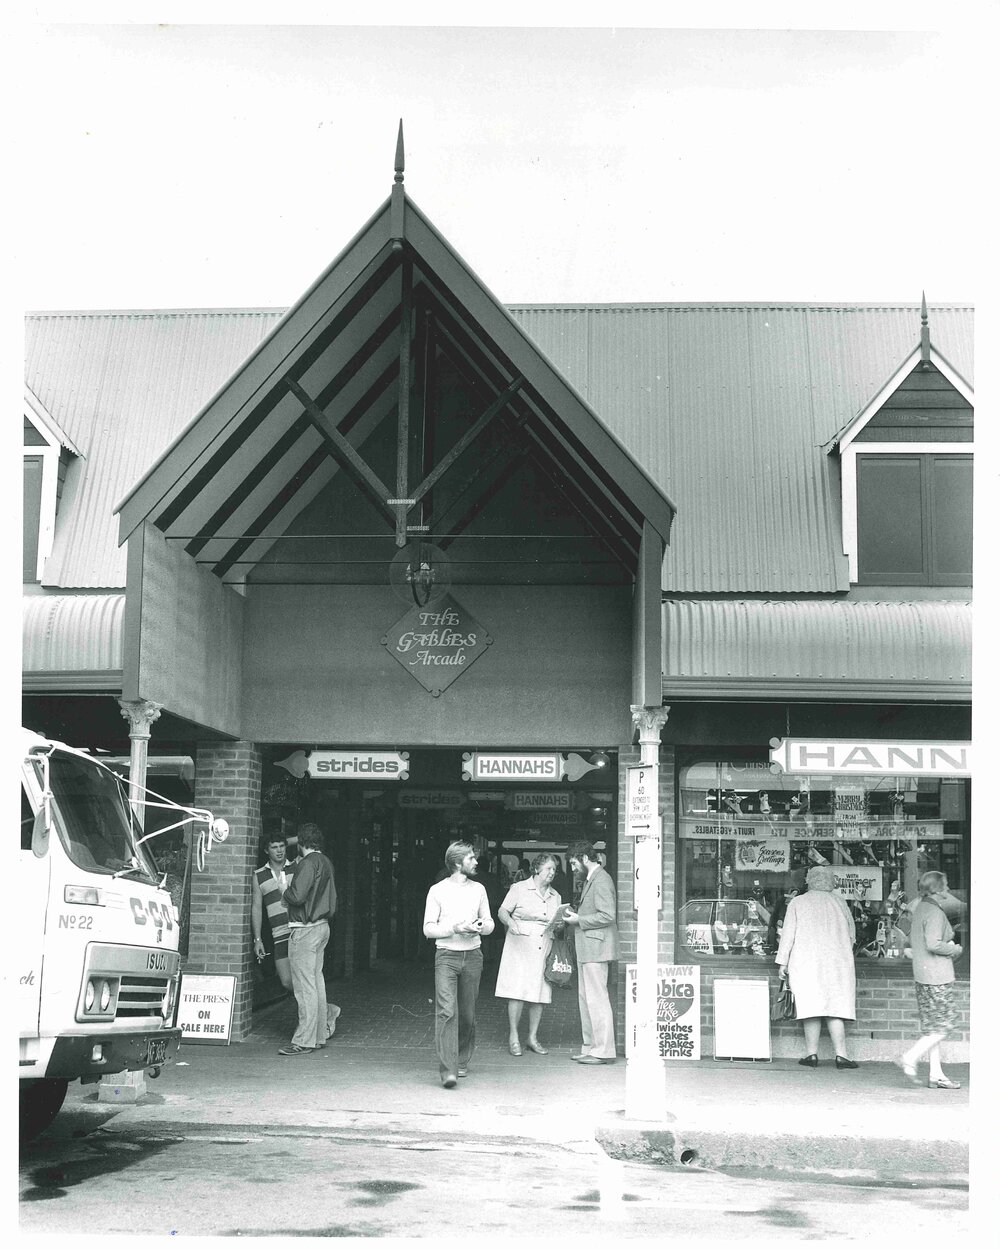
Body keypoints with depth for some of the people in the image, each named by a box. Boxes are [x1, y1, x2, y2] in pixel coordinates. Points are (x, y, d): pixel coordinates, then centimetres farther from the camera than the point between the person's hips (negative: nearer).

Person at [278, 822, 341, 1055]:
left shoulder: (309, 863, -15)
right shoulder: (326, 863, 15)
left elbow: (297, 895, -23)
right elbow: (332, 899, 20)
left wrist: (286, 892, -4)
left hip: (305, 929, -9)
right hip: (322, 926, 9)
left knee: (304, 986, -6)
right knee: (316, 982, 14)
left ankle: (304, 1041, -4)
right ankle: (319, 1035, 19)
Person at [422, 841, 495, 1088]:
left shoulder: (478, 889, 11)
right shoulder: (438, 890, -1)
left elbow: (489, 922, 17)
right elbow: (428, 928, -2)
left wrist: (482, 926, -6)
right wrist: (455, 929, -15)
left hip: (472, 956, 4)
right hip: (446, 956, -4)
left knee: (467, 1014, 7)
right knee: (446, 1011, -15)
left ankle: (462, 1062, 25)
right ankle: (447, 1071, -19)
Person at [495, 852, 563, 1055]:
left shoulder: (555, 896, 16)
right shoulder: (519, 888, 1)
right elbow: (502, 911, -1)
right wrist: (511, 923, -21)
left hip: (544, 949, 5)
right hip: (520, 947, -4)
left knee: (539, 993, 4)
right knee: (517, 992, -8)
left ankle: (532, 1038, 14)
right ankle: (513, 1037, 1)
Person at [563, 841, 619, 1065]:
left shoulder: (601, 880, -15)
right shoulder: (590, 880, 17)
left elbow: (607, 916, -22)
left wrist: (579, 920, -15)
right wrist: (575, 914, 10)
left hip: (596, 947, -11)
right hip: (586, 949, 11)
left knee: (596, 998, -7)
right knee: (586, 997, 13)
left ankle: (604, 1051, -4)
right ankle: (590, 1046, 19)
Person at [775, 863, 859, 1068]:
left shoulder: (797, 902, 3)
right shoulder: (840, 903, 7)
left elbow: (788, 934, 1)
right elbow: (851, 935, 13)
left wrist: (783, 961, 6)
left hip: (806, 963, -1)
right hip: (837, 964, 1)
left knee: (811, 1007, 0)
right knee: (835, 1008, 1)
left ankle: (812, 1054, 0)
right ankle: (841, 1054, -5)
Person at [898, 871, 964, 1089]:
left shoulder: (920, 908, 12)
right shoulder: (934, 912, -16)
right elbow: (933, 944, -23)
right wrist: (954, 950, -9)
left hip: (922, 976, 9)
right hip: (937, 976, -9)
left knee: (932, 1027, 10)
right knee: (943, 1025, -3)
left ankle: (935, 1075, 12)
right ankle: (910, 1059, -6)